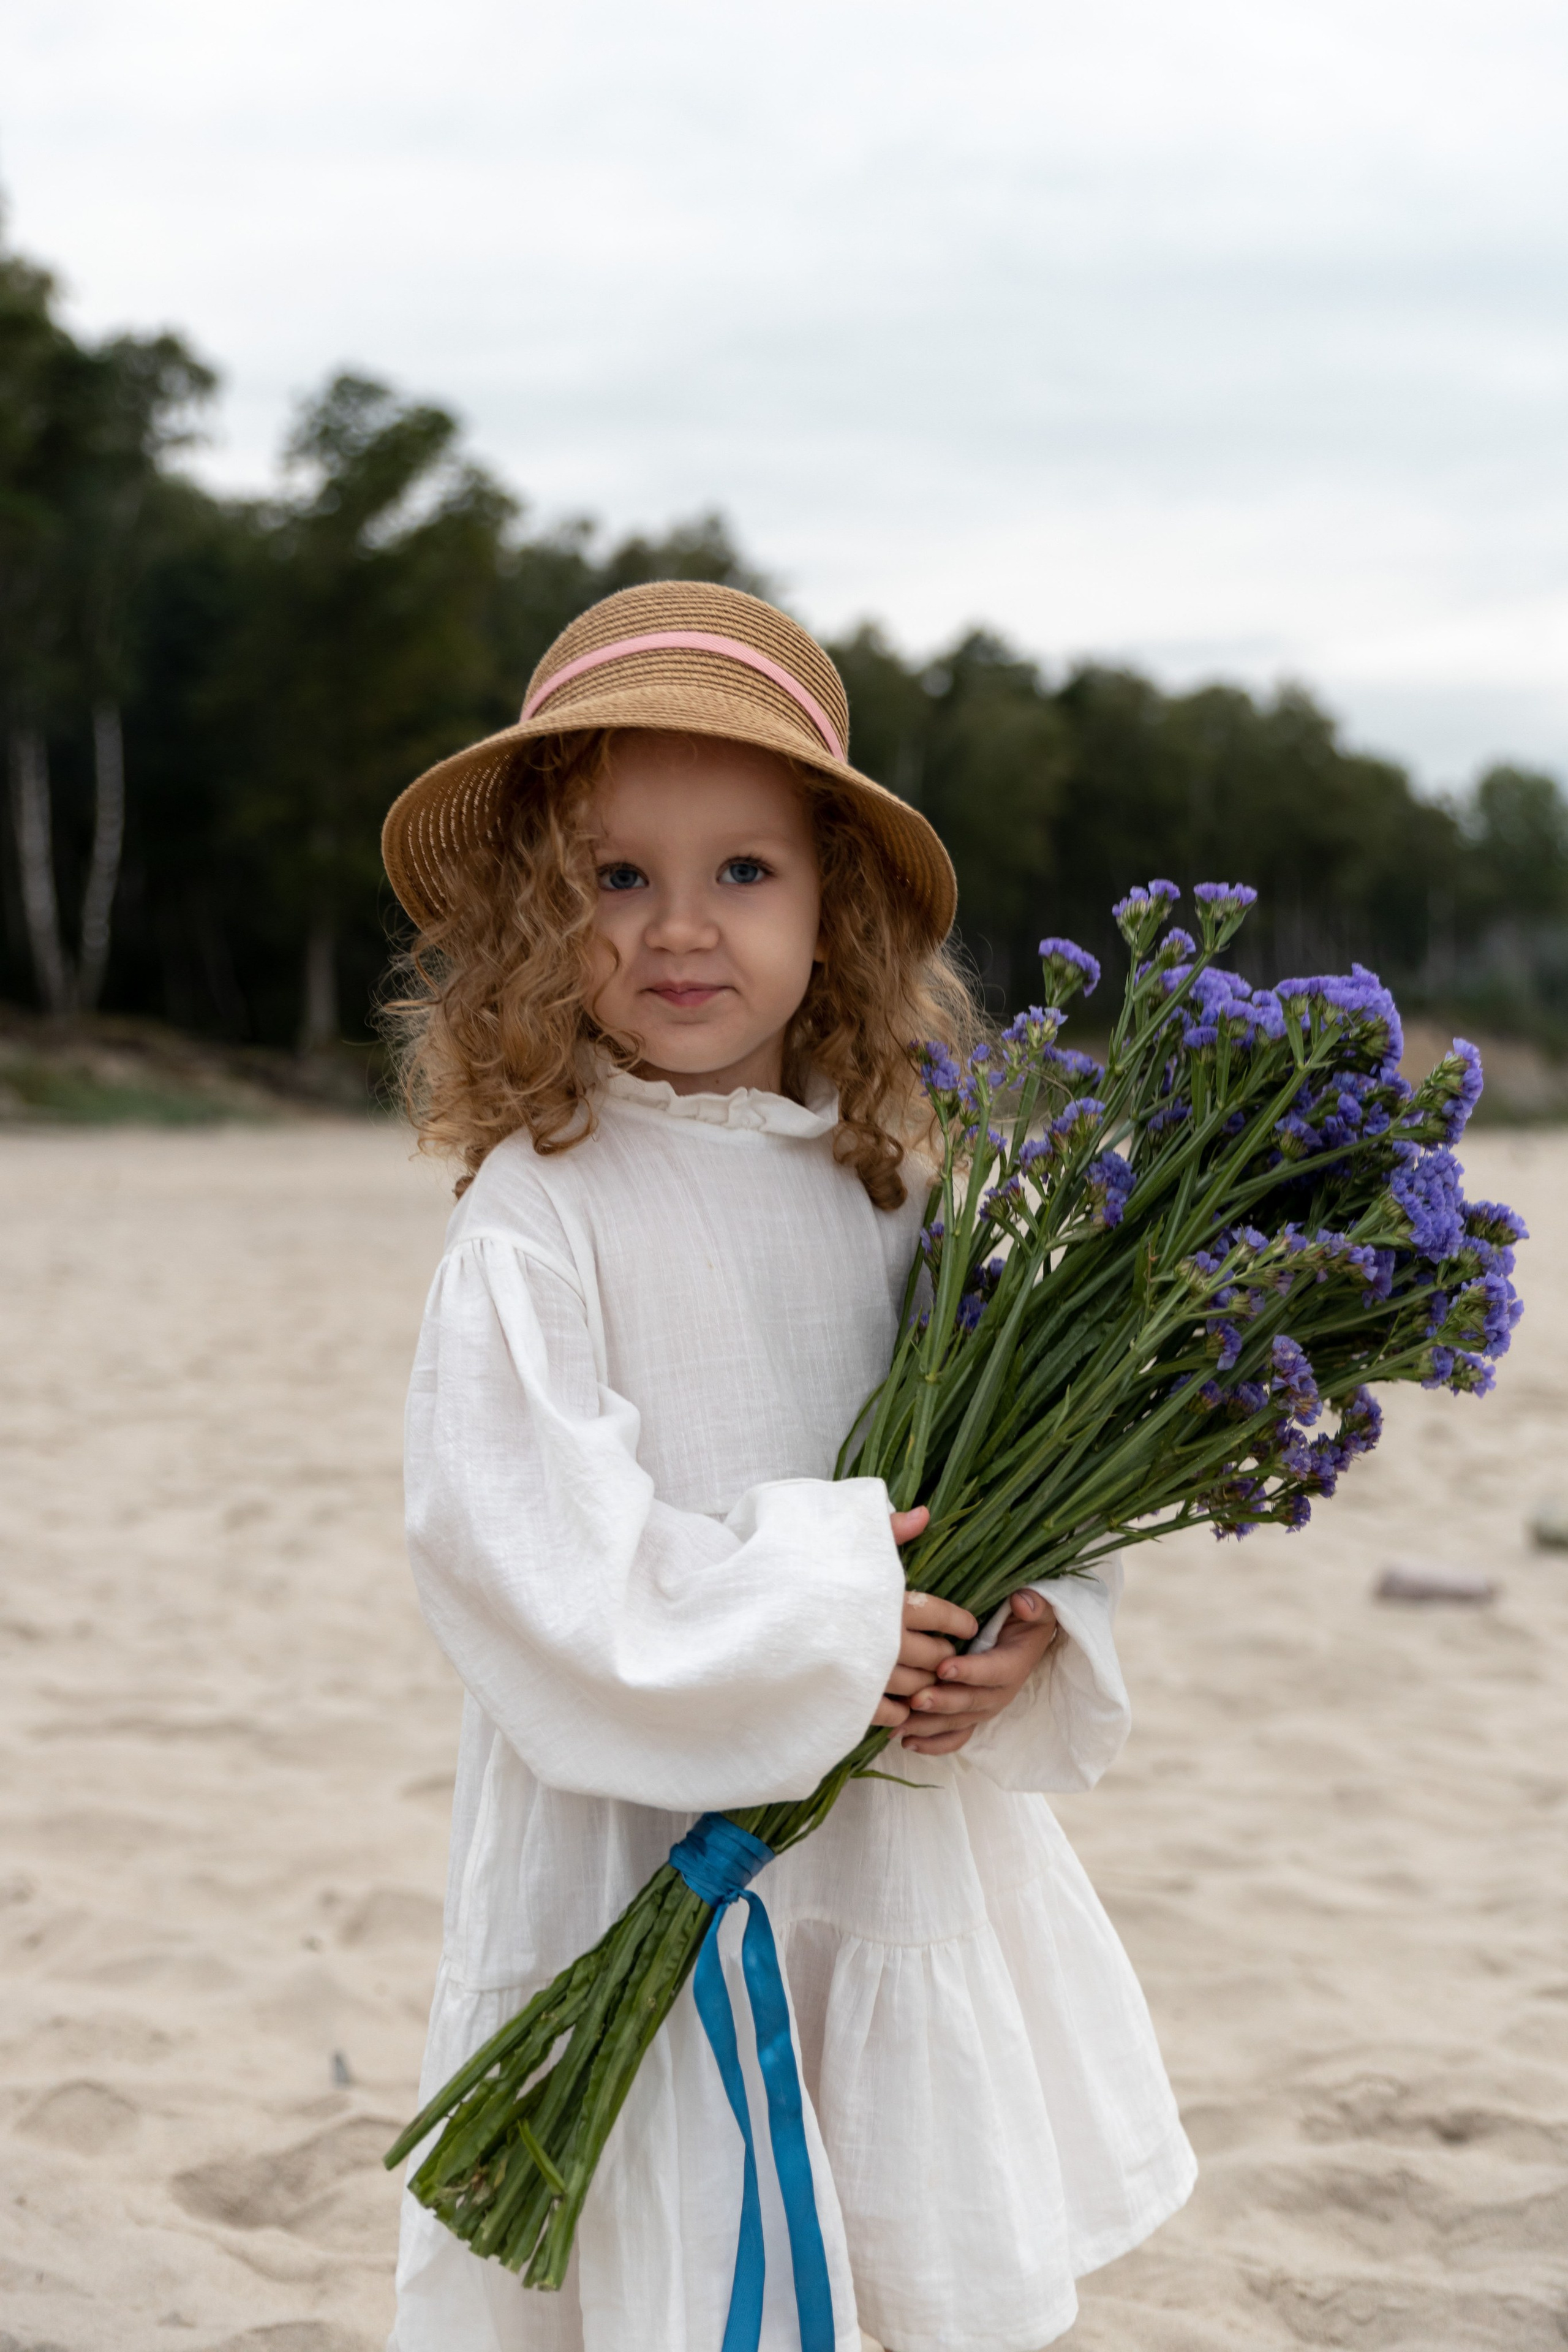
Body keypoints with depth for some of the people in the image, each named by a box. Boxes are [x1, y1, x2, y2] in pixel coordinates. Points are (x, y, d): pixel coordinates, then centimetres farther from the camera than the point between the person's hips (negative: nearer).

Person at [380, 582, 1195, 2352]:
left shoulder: (893, 1183, 3)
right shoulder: (541, 1211, -12)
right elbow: (514, 1530, -19)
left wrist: (1026, 1628, -13)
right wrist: (820, 1617, -19)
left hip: (911, 1832, 5)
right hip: (652, 1848, -5)